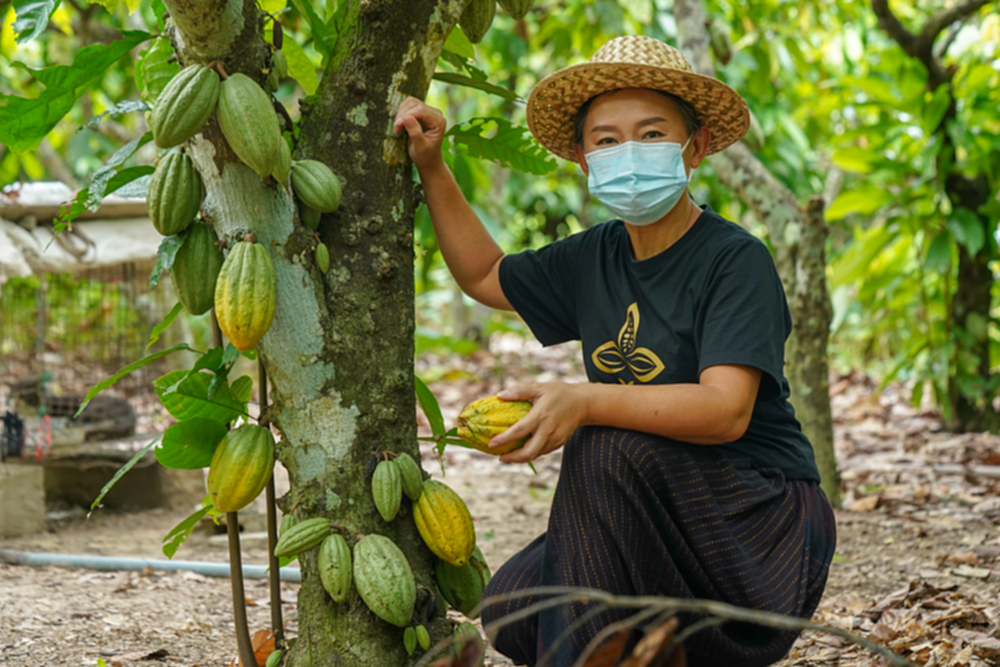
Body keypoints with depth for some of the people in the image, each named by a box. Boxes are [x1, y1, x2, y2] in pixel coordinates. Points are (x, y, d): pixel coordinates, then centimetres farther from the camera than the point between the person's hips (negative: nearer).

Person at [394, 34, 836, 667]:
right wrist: (431, 167, 17)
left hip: (763, 532, -7)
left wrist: (585, 401, -37)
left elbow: (726, 411, -26)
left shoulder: (736, 260, -13)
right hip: (655, 528, 7)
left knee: (609, 448, -31)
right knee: (513, 607, -17)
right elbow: (486, 276, 26)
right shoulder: (595, 259, 9)